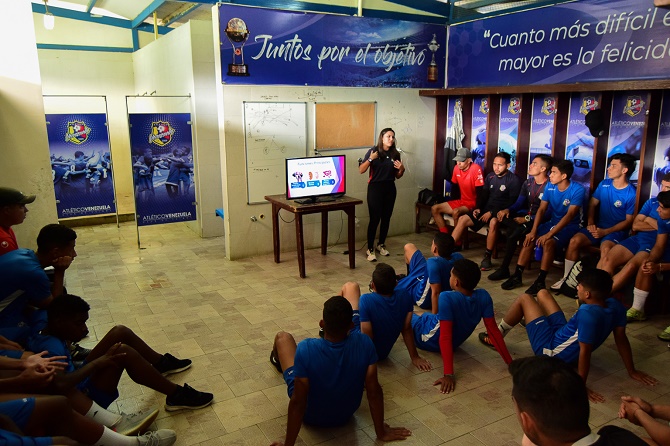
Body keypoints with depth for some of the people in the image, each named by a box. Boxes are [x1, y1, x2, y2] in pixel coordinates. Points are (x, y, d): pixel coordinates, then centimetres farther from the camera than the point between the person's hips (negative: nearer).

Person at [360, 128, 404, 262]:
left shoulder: (395, 154, 5)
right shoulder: (373, 151, -7)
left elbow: (397, 176, 14)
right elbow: (361, 170, -13)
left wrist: (402, 169, -6)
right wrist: (370, 159, -25)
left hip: (390, 188, 5)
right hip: (375, 188, -5)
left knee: (386, 218, 10)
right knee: (374, 219, -6)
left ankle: (381, 245, 28)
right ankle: (370, 249, 3)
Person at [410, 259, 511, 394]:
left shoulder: (447, 298, -37)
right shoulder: (484, 296, -20)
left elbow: (445, 337, -38)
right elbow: (493, 331, -18)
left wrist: (448, 374, -40)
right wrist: (511, 363, -10)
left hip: (427, 337, -6)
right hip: (456, 342, 6)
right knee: (424, 315, 32)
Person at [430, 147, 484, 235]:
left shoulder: (476, 169, -19)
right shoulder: (457, 168, 2)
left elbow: (480, 191, -19)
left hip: (473, 203, -8)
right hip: (460, 201, 8)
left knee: (455, 212, -36)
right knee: (434, 209, -2)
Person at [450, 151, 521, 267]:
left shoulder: (514, 180, -9)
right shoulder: (490, 176, 11)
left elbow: (512, 202, -14)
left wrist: (492, 212, -20)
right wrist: (478, 208, -5)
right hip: (486, 209, 7)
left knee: (493, 222, -39)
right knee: (463, 219, -8)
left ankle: (487, 257, -28)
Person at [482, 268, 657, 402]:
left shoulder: (587, 313, -40)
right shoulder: (615, 306, -14)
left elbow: (585, 351, -37)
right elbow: (621, 339, -7)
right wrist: (632, 371, 6)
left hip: (550, 350, -8)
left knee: (524, 298, 1)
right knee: (542, 293, 20)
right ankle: (530, 320, 53)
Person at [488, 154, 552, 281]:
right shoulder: (527, 183, 13)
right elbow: (518, 203, 13)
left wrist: (527, 219, -22)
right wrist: (508, 210, -9)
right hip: (525, 216, 7)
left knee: (513, 232, -30)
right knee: (501, 217, -21)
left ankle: (504, 269, -16)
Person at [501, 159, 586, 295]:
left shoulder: (577, 190, -18)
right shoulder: (550, 186, 0)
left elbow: (570, 215, -25)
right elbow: (541, 210, -2)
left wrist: (549, 234, -32)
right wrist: (533, 231, -16)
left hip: (570, 226, -6)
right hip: (552, 223, 6)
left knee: (548, 242, -32)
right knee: (529, 239, -17)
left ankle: (540, 281, -24)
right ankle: (517, 276, -10)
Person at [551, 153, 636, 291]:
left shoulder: (631, 193, -10)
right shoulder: (604, 184, 6)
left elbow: (629, 221, -9)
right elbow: (592, 203, 14)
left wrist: (606, 232, -16)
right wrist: (590, 223, -2)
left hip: (617, 231, -5)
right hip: (599, 227, 5)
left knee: (606, 248, -37)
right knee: (574, 240, -20)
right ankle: (566, 278, -12)